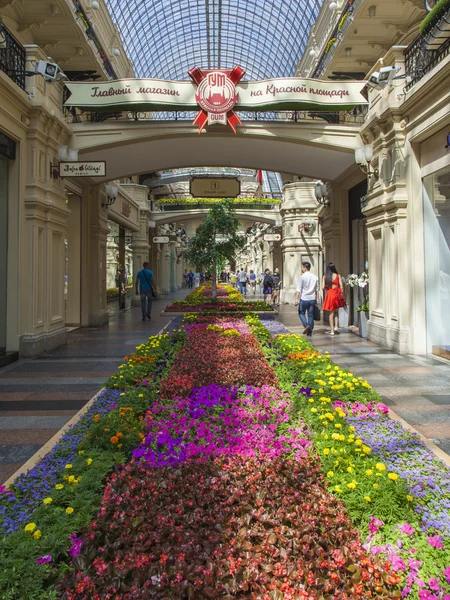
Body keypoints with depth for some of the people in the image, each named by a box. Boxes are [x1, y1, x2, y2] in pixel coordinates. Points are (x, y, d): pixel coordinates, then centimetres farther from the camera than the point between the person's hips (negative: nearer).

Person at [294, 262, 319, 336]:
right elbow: (317, 290, 11)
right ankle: (310, 331, 11)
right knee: (311, 315, 10)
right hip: (312, 299, 4)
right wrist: (317, 299, 17)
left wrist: (296, 300, -12)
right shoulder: (315, 277, 7)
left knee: (301, 313, 12)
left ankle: (306, 325, -10)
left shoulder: (302, 277, -9)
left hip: (304, 299, -4)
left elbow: (299, 290, -12)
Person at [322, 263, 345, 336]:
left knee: (331, 313, 7)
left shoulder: (325, 276, 0)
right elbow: (341, 287, -5)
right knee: (336, 311, 18)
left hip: (329, 294, 0)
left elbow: (323, 287, -3)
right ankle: (336, 327, 4)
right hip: (337, 294, 0)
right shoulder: (338, 275, -1)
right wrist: (342, 295, 5)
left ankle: (332, 331, 6)